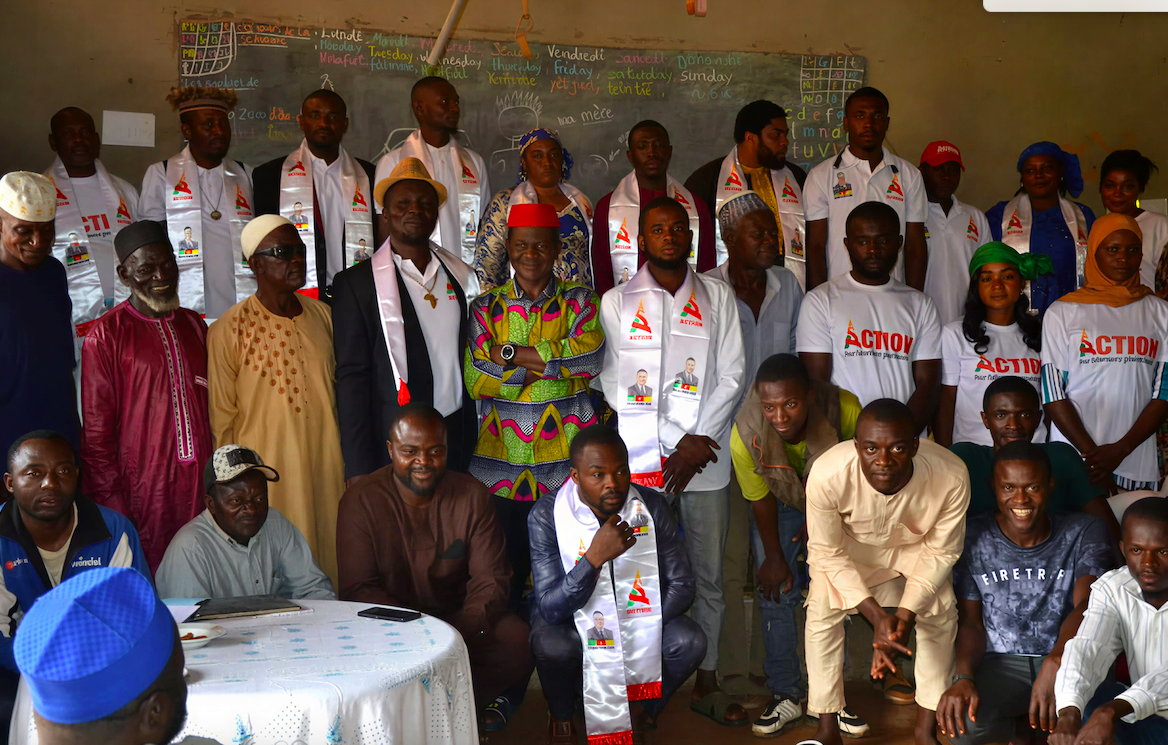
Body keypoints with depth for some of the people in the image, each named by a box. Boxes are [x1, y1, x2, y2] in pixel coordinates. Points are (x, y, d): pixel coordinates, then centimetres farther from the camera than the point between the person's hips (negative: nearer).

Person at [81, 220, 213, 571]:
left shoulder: (193, 325, 12)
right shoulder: (106, 335, -4)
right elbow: (97, 432, -4)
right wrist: (114, 508, -9)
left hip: (199, 486, 5)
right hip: (142, 496, -4)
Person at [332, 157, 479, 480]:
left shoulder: (462, 276, 11)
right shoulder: (355, 283, -3)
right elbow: (351, 377, -6)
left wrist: (481, 440, 10)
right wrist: (359, 468, -10)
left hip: (459, 440, 4)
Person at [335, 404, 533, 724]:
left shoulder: (472, 496, -2)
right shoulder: (361, 501, -7)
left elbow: (490, 580, -4)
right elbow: (358, 588, -10)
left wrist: (461, 632, -25)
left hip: (460, 621, 2)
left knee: (517, 638, -26)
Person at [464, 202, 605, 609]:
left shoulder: (580, 301, 7)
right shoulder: (487, 308, 9)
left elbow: (590, 356, -13)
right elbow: (475, 380, -3)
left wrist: (512, 354, -12)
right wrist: (549, 366, -10)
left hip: (567, 460, -1)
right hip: (502, 467, 1)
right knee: (504, 578, 4)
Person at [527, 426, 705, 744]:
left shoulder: (652, 508, -16)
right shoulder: (546, 516, -24)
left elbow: (681, 586, -11)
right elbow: (549, 609, -30)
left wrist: (633, 629, -23)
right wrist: (595, 557, -44)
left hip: (637, 617, 2)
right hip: (571, 621, -2)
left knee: (689, 642, -24)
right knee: (550, 644, -35)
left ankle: (644, 708, 9)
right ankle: (561, 715, 2)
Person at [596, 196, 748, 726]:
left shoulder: (717, 297, 11)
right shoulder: (616, 302, 6)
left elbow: (731, 377, 5)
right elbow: (615, 386, -2)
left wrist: (699, 439, -8)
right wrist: (678, 443, -8)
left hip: (707, 458, 2)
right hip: (641, 459, -2)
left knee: (709, 572, 6)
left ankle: (706, 682, 18)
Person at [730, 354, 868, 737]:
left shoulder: (844, 409, -36)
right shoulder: (745, 435, -34)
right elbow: (759, 499, -16)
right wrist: (774, 557, -7)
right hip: (777, 504, 0)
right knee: (776, 593, -6)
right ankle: (786, 696, 4)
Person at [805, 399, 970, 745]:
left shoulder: (951, 476, -37)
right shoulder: (827, 473, -40)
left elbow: (940, 552, -19)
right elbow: (828, 552, -23)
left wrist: (904, 617, -27)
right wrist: (877, 616, -30)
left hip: (916, 543, 1)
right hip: (850, 542, -1)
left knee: (940, 612, -12)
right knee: (822, 609, -17)